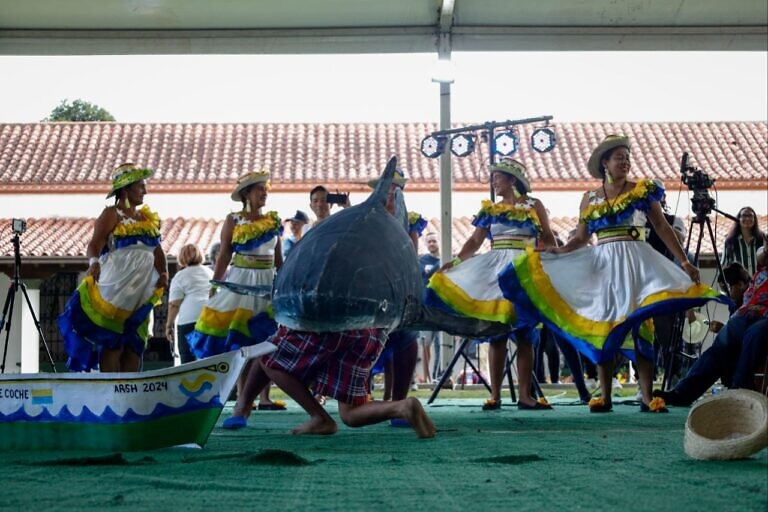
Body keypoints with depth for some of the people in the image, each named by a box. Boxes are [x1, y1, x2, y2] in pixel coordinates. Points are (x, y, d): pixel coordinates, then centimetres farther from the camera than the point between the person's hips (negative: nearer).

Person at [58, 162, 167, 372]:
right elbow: (95, 244, -15)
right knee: (112, 342, -7)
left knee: (135, 344, 5)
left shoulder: (149, 218, 17)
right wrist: (94, 261, -35)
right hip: (116, 284, -6)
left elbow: (157, 251, 15)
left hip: (143, 288, 6)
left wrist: (164, 273, -3)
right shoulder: (112, 214, -3)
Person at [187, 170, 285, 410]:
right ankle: (242, 396, 4)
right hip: (240, 281, -2)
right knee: (239, 339, -3)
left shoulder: (273, 221, 11)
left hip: (268, 283, 3)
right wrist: (214, 286, -7)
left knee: (266, 340, -3)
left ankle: (264, 397, 0)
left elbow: (279, 259, 13)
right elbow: (224, 256, 0)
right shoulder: (233, 220, 2)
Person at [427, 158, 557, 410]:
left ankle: (525, 395, -1)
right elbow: (475, 241, 9)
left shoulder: (534, 206, 7)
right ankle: (495, 394, 1)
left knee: (525, 336, -2)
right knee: (496, 335, 0)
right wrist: (456, 261, -5)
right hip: (496, 270, 2)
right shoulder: (489, 209, 13)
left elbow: (548, 239, 6)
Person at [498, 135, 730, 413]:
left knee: (640, 323, -9)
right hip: (602, 264, 2)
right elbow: (581, 238, 11)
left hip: (636, 262, -2)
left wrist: (684, 262, -4)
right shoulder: (590, 199, 10)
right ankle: (604, 396, 4)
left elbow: (663, 228, 2)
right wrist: (560, 251, -8)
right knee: (602, 325, -1)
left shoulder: (643, 191, 4)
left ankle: (647, 397, -9)